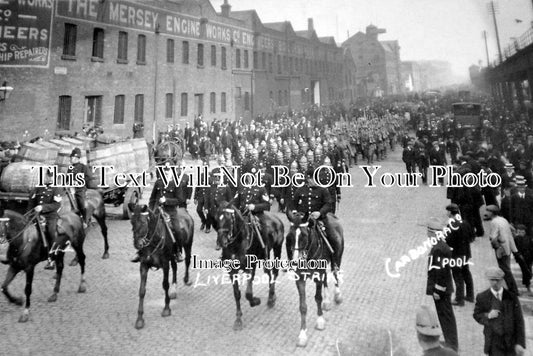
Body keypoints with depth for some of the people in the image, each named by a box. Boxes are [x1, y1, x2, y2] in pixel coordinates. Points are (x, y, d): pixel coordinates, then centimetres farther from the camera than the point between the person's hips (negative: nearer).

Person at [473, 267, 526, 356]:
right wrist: (487, 316, -17)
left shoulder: (512, 297, -6)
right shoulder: (482, 297, -6)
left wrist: (520, 343, -8)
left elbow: (519, 321, -4)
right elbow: (477, 315, 5)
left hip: (511, 341, 1)